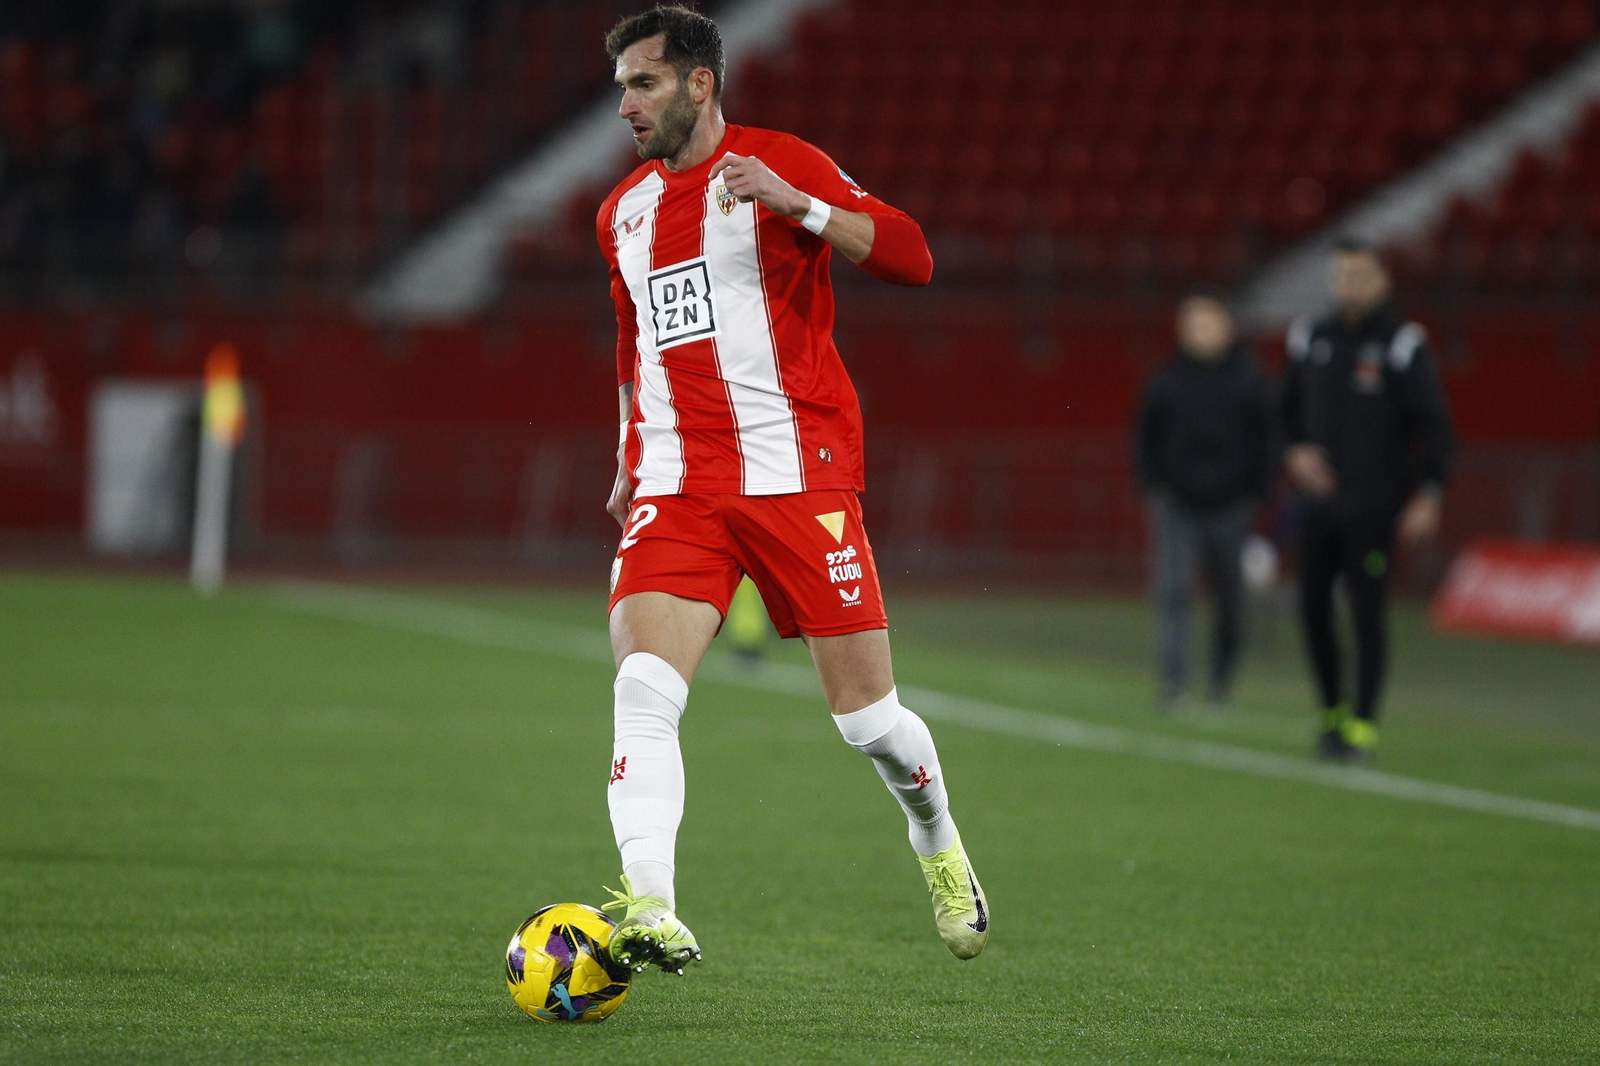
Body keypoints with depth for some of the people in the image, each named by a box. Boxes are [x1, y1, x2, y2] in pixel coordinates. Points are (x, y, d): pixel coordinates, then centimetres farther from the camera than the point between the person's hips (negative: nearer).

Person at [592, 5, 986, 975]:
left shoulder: (780, 166, -2)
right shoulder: (623, 214, 17)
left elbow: (910, 257, -13)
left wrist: (795, 205, -25)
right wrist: (630, 464, 29)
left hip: (796, 474, -4)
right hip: (675, 487, 4)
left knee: (867, 716, 1)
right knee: (644, 689, -20)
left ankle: (940, 845, 32)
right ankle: (650, 912, -30)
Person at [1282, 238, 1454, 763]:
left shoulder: (1401, 346, -8)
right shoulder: (1312, 339, 6)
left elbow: (1433, 424, -8)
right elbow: (1290, 407, 18)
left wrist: (1429, 493, -17)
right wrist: (1297, 450, -2)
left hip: (1374, 505, -5)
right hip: (1320, 498, 5)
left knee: (1368, 612, -6)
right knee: (1313, 608, 4)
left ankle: (1362, 725, 0)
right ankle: (1331, 710, 20)